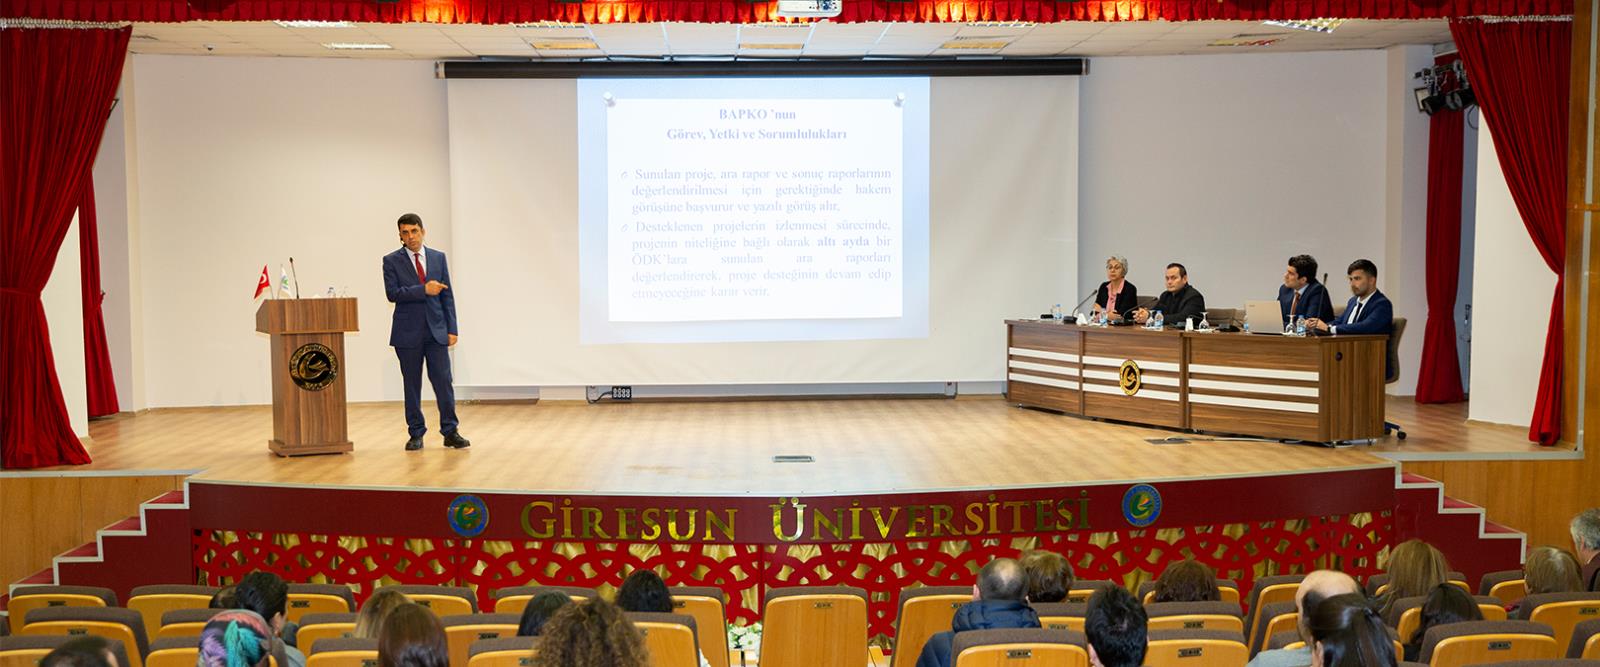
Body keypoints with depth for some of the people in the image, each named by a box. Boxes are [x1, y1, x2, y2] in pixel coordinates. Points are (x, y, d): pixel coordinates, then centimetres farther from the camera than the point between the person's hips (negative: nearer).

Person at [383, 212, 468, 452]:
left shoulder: (438, 258, 9)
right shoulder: (392, 261, 1)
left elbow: (447, 295, 7)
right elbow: (392, 293, -10)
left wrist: (452, 329, 2)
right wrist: (423, 290, -18)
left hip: (436, 330, 1)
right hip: (408, 332, -1)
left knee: (443, 381, -2)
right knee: (412, 385, 4)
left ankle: (451, 431, 5)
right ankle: (416, 434, 12)